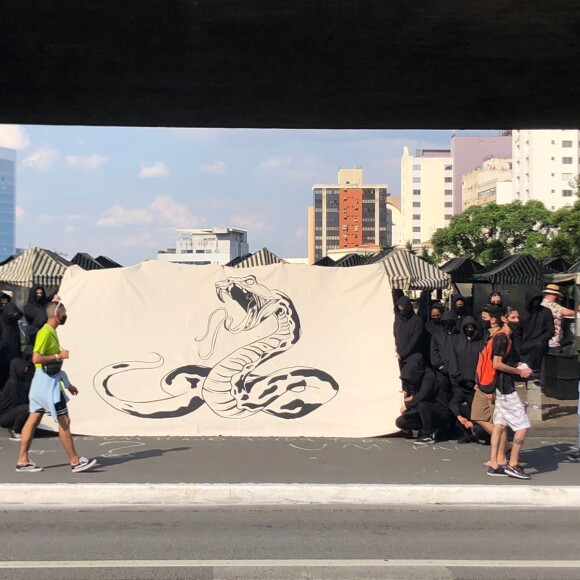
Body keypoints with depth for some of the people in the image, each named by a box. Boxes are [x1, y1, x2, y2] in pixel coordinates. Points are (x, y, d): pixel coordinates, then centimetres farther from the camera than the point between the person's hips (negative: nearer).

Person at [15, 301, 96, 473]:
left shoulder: (52, 332, 14)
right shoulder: (45, 332, -16)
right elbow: (36, 358, -25)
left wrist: (67, 384, 21)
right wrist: (59, 355, -16)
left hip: (50, 381, 10)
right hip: (47, 382, -10)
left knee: (33, 420, 10)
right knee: (64, 421, -3)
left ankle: (23, 461, 14)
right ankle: (75, 461, 3)